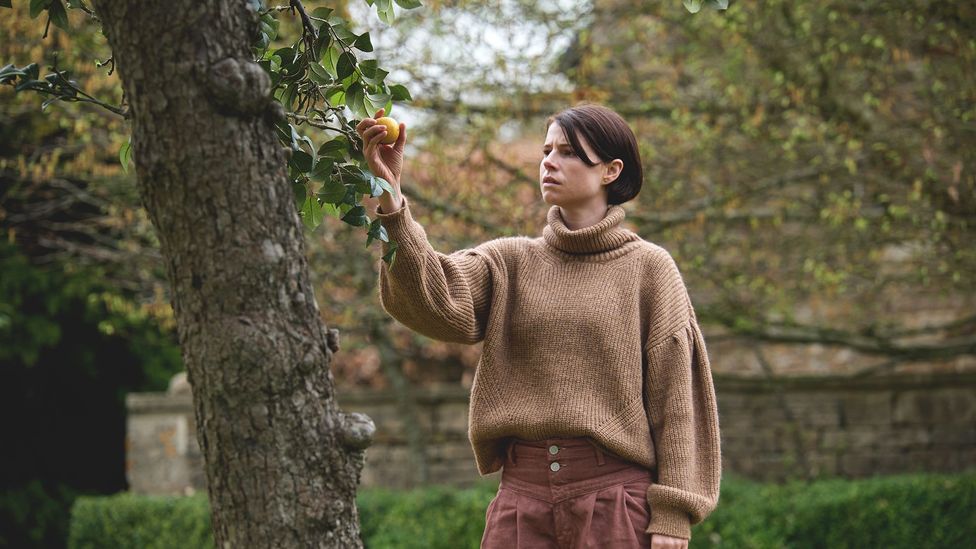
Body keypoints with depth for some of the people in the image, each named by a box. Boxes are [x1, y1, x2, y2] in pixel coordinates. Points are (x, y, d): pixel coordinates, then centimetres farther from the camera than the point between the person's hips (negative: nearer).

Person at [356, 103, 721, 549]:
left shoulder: (647, 267, 3)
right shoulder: (510, 262, 11)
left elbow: (674, 396, 0)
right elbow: (435, 303, -10)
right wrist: (390, 199, -22)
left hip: (615, 494, -3)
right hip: (523, 491, 3)